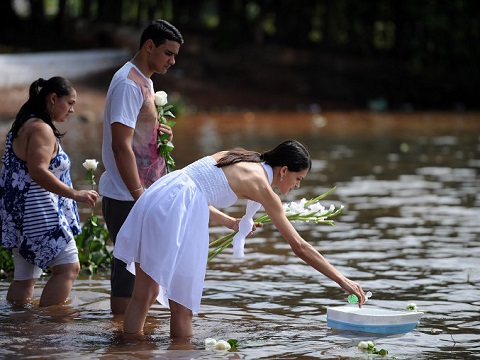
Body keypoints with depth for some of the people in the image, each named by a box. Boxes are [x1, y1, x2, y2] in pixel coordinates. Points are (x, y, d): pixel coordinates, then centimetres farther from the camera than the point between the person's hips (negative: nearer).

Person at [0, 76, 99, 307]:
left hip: (20, 213, 11)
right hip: (37, 211, -11)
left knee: (25, 278, 10)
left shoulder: (25, 125, 19)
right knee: (68, 267, -10)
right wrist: (75, 195, -23)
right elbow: (38, 171, -24)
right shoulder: (41, 129, -13)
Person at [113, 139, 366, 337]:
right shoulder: (261, 185, 1)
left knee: (144, 294, 13)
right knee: (182, 306, 1)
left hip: (154, 198, 8)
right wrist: (343, 281, 4)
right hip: (175, 212, -8)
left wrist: (229, 222, 26)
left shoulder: (234, 158, 22)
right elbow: (300, 247, 1)